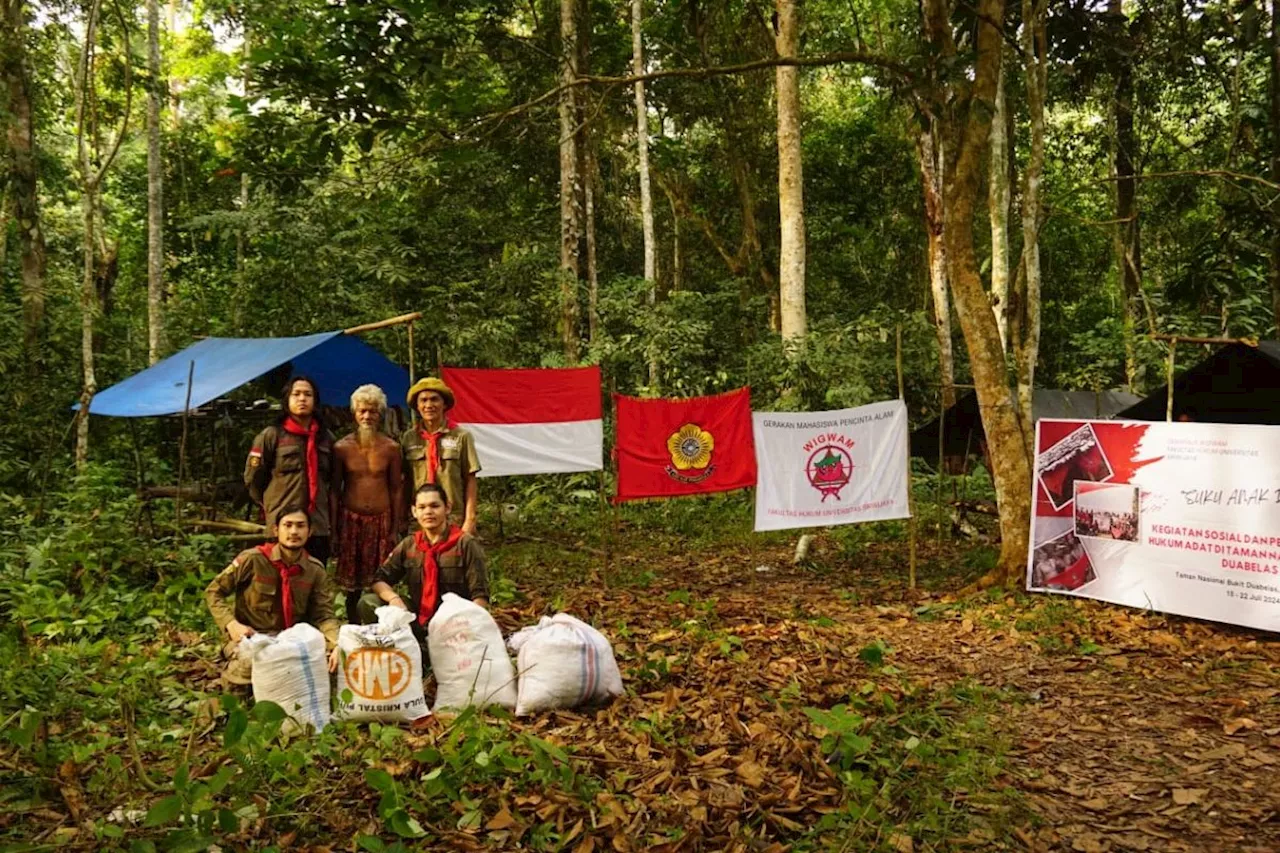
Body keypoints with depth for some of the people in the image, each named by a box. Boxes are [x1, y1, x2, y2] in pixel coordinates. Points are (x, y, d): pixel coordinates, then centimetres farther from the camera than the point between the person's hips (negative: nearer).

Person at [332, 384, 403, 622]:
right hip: (350, 519, 0)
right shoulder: (342, 448, 0)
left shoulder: (391, 447, 1)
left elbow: (396, 489, 5)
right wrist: (333, 531, 1)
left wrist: (396, 528, 2)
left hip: (381, 520, 0)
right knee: (352, 585, 5)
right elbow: (335, 490, 4)